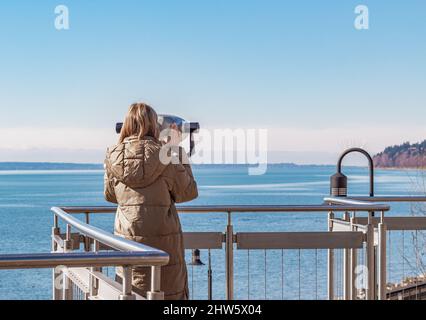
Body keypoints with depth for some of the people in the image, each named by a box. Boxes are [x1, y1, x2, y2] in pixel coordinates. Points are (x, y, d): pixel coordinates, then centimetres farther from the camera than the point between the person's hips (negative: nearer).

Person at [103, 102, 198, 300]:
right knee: (167, 291, 5)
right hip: (163, 238, -3)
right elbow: (188, 192, -2)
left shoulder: (114, 155, 0)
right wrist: (183, 160, 6)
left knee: (128, 293, 11)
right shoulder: (163, 154, -11)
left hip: (127, 237, 3)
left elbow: (110, 195, 13)